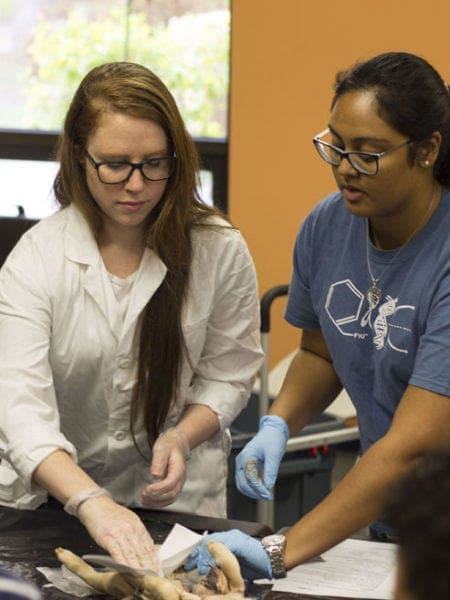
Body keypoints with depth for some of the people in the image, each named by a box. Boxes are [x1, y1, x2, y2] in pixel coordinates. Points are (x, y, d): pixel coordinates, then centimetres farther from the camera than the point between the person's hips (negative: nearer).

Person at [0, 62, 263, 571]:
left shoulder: (219, 251, -4)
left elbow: (226, 374, 8)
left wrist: (182, 437, -14)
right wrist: (92, 503, -38)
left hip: (173, 494, 0)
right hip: (51, 497, 0)